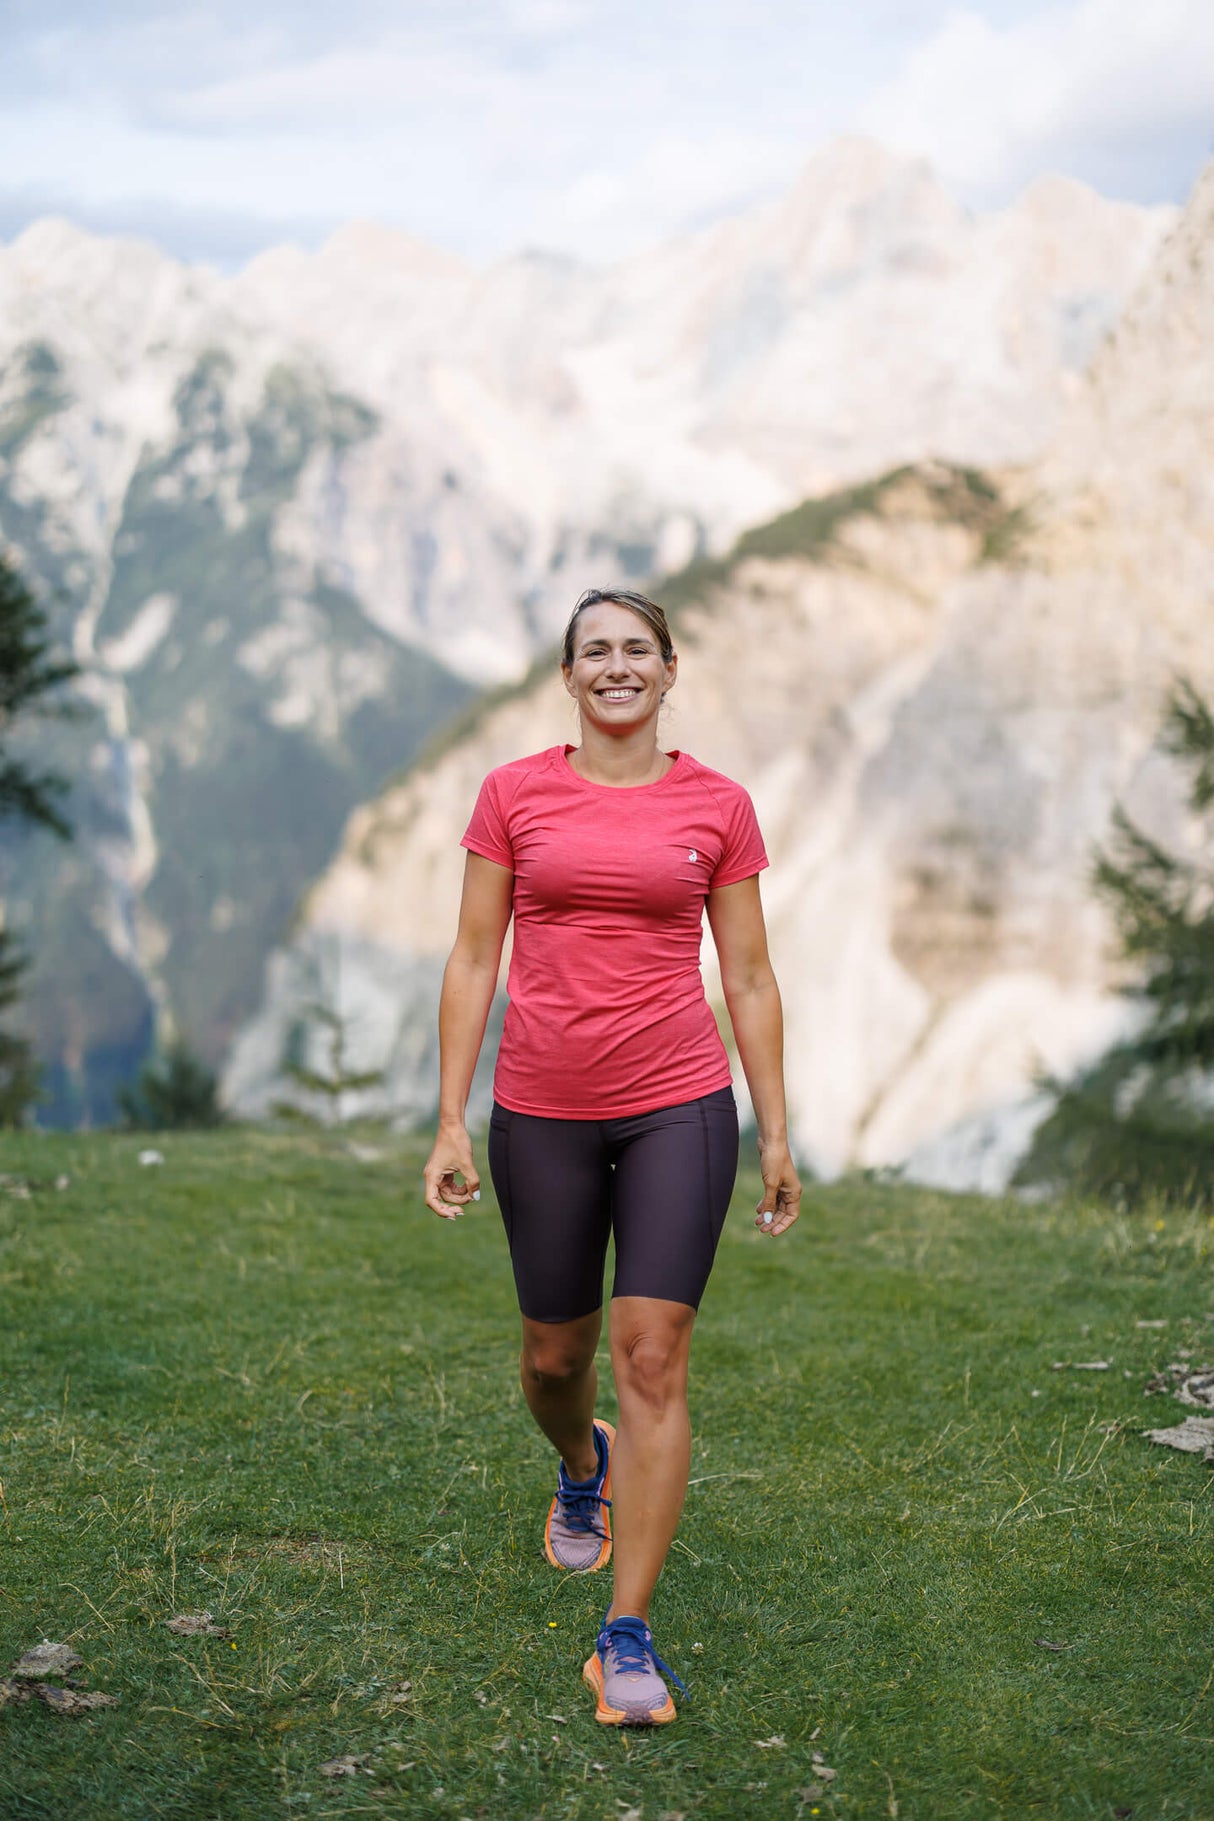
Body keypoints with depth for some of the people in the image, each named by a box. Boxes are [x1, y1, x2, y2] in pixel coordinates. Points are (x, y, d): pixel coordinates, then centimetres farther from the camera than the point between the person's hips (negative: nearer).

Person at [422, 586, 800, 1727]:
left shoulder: (716, 806, 2)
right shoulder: (514, 794, 2)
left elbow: (748, 977, 6)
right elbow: (473, 961, 2)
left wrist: (776, 1137, 4)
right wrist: (449, 1122, -3)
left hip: (678, 1105, -1)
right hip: (541, 1110, 1)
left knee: (652, 1358, -9)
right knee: (555, 1354, 14)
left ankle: (627, 1637, -1)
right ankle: (581, 1469, 51)